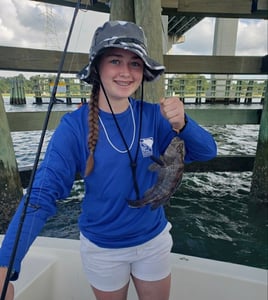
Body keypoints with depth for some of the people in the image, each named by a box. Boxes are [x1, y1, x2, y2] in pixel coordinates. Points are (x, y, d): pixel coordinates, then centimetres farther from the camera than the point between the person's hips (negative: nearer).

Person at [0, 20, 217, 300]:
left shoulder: (153, 115, -13)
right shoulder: (74, 125, -19)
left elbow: (206, 152, -14)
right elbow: (43, 193, -23)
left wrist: (181, 124, -35)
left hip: (154, 239, 2)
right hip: (101, 247, -1)